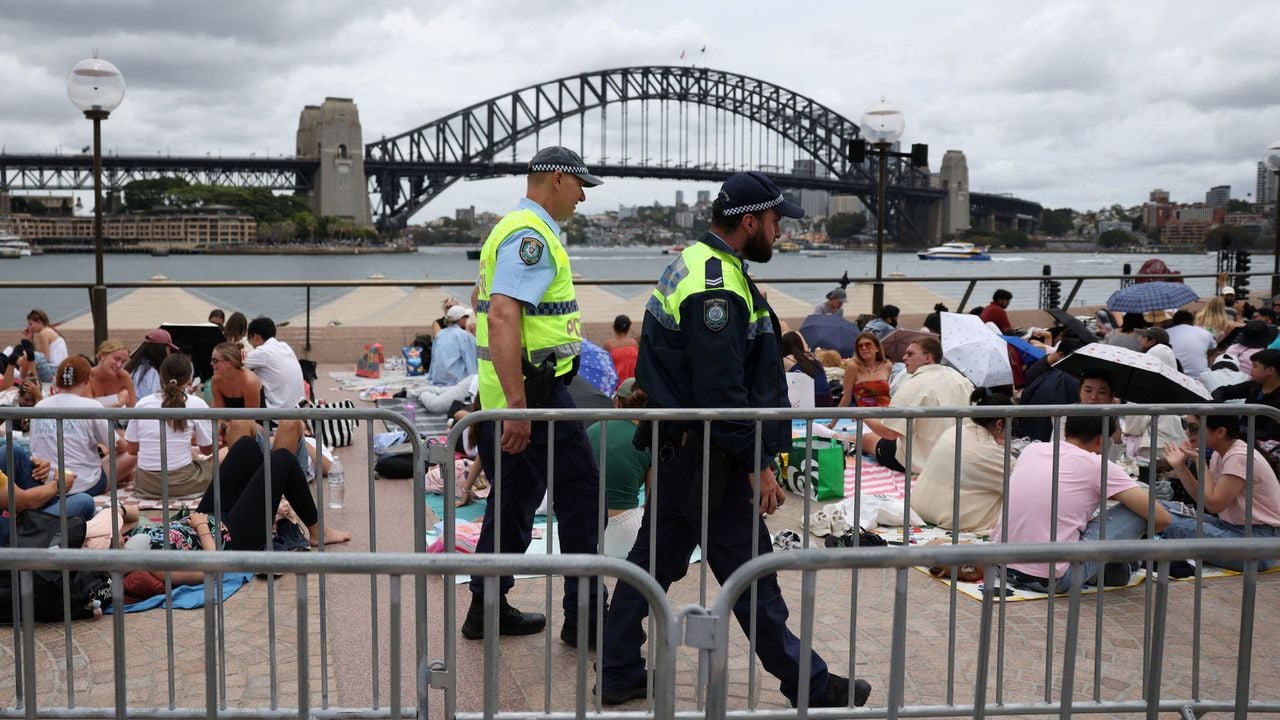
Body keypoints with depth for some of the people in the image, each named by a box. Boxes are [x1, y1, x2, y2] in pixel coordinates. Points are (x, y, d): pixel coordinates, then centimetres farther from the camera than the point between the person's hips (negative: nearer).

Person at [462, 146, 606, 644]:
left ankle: (488, 608, 22)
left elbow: (481, 298, 28)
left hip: (515, 391, 10)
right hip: (535, 390, -10)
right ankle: (584, 613, 7)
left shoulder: (511, 229, 17)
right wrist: (517, 405, -31)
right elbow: (502, 317, -27)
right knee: (579, 494, -1)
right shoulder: (532, 236, -16)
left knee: (516, 495, 15)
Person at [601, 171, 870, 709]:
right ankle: (808, 686, 14)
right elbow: (723, 392, -24)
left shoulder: (694, 264, 12)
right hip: (704, 456, -10)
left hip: (675, 447, 10)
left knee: (655, 558, 15)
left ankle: (618, 674, 24)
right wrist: (758, 465, -20)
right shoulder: (718, 289, -22)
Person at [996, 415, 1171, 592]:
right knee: (1136, 511, 3)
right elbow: (1161, 517, -2)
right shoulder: (1097, 465, -4)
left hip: (1002, 567, 6)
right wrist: (1136, 532, 21)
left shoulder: (1030, 450, 11)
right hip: (1051, 580, -6)